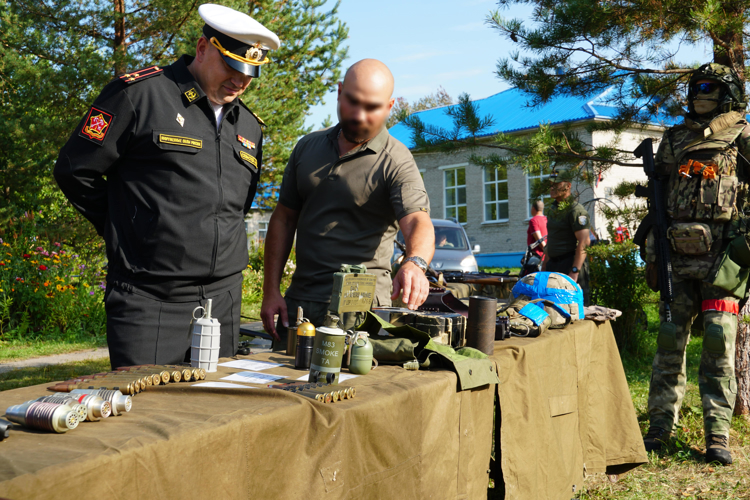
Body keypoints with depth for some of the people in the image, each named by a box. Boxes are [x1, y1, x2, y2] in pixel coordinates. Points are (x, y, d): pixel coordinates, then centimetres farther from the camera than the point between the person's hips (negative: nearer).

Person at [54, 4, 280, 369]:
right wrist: (127, 231, 2)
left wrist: (209, 241, 14)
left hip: (223, 300, 6)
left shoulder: (249, 126, 15)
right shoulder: (139, 94, -5)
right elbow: (75, 171, -3)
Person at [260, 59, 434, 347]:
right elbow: (284, 219, 12)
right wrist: (271, 291, 5)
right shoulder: (307, 147, 10)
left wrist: (414, 263, -44)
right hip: (299, 301, 5)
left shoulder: (396, 162, -6)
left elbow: (417, 222, -21)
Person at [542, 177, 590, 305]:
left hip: (570, 264, -8)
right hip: (553, 265, 9)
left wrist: (575, 271, -23)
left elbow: (584, 242, -19)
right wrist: (545, 264, 19)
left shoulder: (575, 210, -12)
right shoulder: (552, 209, 16)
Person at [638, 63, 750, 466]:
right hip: (678, 257, 4)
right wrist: (651, 249, 13)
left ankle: (717, 435, 2)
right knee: (669, 341, 5)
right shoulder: (674, 140, 16)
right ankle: (660, 426, 14)